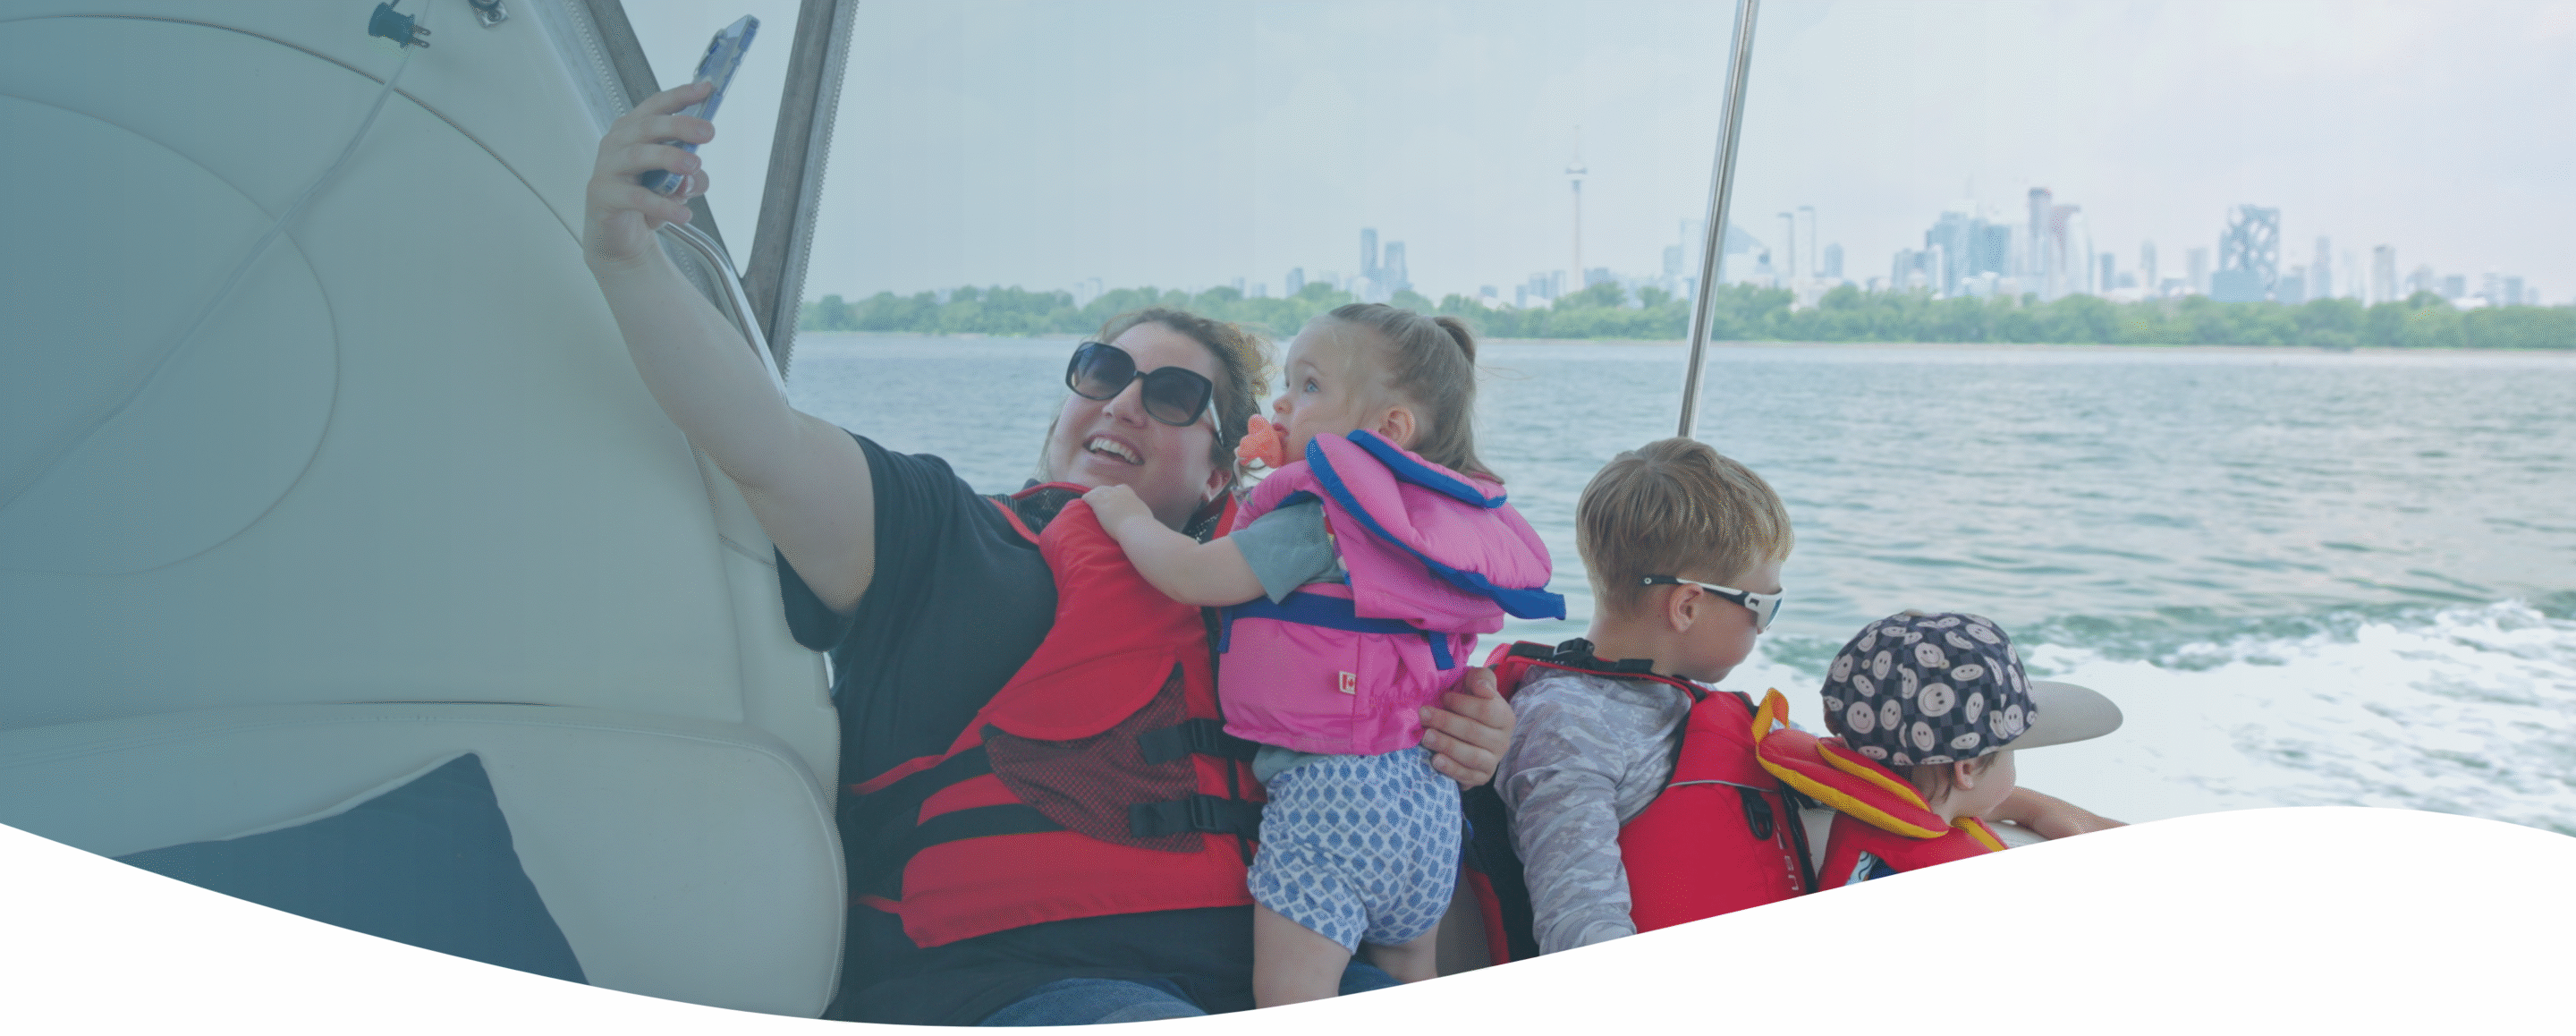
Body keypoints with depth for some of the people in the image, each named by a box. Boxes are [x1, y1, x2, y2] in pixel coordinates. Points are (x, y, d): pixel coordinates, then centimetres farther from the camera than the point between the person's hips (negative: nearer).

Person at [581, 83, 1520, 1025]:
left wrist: (1458, 750, 0)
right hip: (997, 978, -5)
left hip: (1246, 978, 5)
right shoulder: (945, 546, 5)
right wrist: (625, 256, -25)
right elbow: (764, 445, -10)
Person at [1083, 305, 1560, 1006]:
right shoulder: (1437, 521, 12)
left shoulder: (1316, 518, -13)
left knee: (1288, 1003, -5)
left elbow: (1195, 575, -15)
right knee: (1412, 992, 21)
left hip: (1330, 789, -9)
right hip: (1429, 793, 9)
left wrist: (1129, 516, 3)